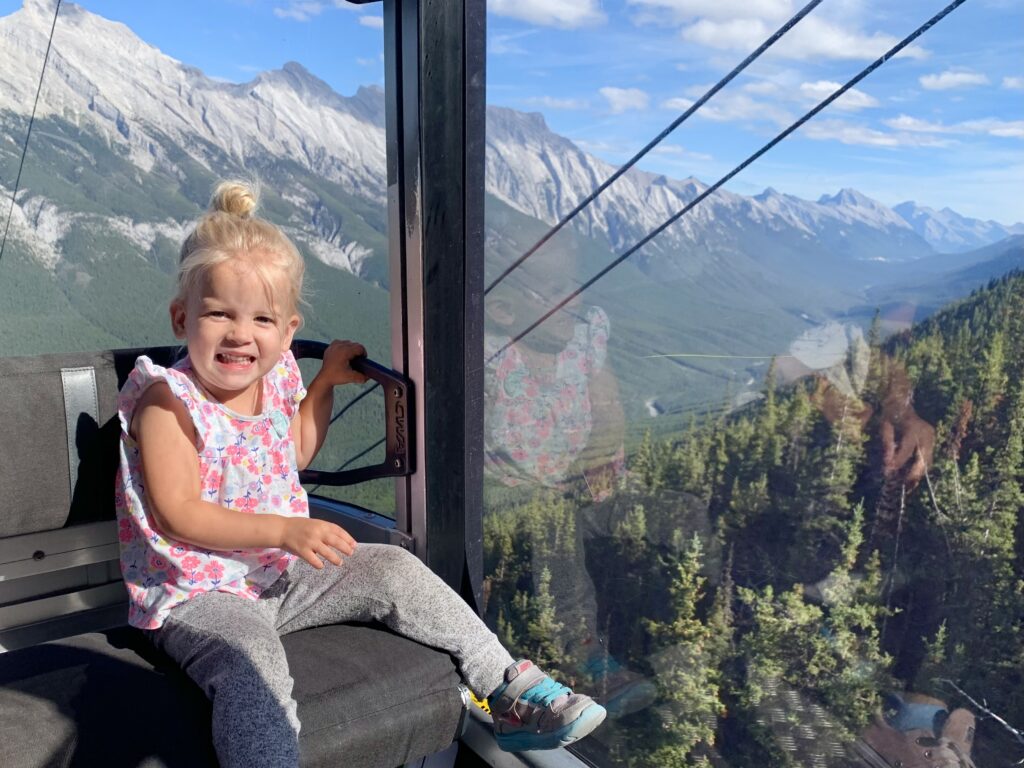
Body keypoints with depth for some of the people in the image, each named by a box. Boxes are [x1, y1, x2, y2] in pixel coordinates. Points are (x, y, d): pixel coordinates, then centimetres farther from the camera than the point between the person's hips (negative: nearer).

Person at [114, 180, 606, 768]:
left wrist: (325, 382, 12)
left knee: (394, 570, -4)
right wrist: (284, 528, -32)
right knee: (252, 660, -35)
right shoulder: (167, 401, -16)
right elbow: (179, 515, -23)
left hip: (282, 570, 6)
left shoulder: (274, 379, 3)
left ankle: (508, 686, 4)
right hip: (199, 594, -6)